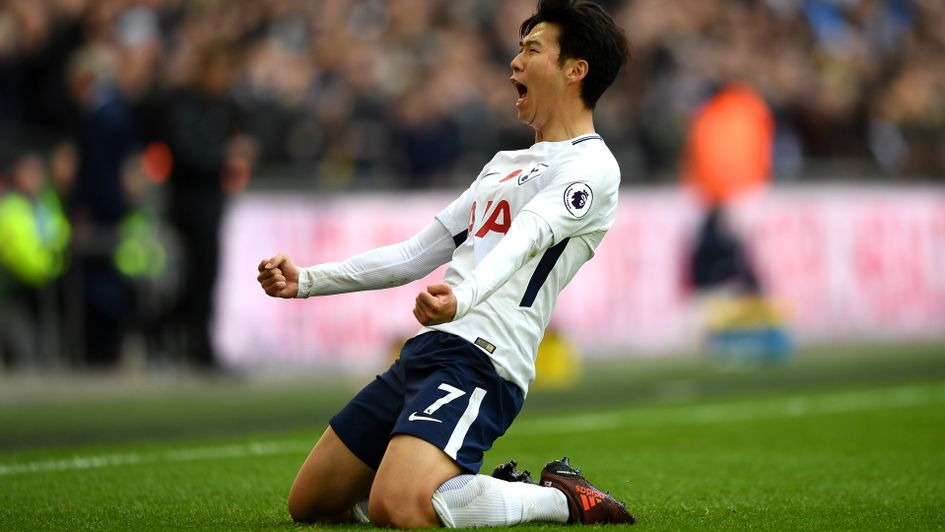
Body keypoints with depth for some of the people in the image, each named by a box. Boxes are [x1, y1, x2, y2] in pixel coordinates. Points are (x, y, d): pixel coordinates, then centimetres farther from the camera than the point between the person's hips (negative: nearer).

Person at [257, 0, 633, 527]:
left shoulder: (590, 167, -4)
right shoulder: (506, 163, 25)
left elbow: (524, 239, -24)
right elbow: (416, 255, 29)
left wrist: (462, 298, -43)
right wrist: (306, 280, 21)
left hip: (480, 361, -9)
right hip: (426, 349, 9)